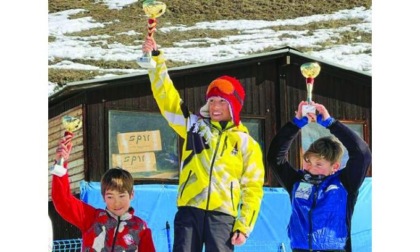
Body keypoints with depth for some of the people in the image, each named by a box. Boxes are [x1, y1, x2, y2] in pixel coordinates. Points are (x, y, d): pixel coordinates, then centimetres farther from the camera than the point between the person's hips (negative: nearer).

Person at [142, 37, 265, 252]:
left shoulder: (247, 143, 9)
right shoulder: (194, 126, 13)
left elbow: (253, 188, 7)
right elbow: (167, 98, 6)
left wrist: (244, 226, -3)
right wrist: (156, 59, -3)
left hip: (222, 215, -1)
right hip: (189, 210, 1)